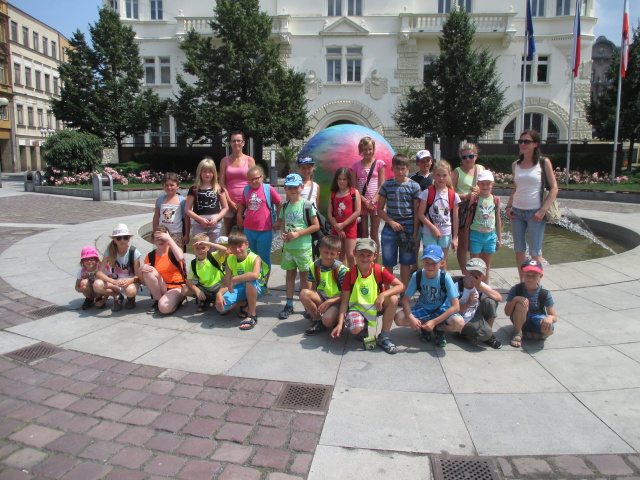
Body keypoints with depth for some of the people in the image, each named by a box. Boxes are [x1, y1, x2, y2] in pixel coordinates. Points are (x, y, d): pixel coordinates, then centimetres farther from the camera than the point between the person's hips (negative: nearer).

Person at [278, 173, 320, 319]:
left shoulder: (307, 205, -8)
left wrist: (298, 234, -16)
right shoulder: (285, 206, 7)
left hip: (303, 247, -4)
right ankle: (289, 305, 19)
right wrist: (283, 234, -5)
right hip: (288, 246, 4)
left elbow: (316, 226, -9)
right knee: (290, 274, 11)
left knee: (304, 276, 4)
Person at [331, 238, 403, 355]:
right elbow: (344, 301, -9)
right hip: (357, 307, -2)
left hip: (376, 306, 2)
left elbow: (401, 286, -14)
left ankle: (383, 337, -12)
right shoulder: (350, 274, -12)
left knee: (393, 299, -26)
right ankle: (363, 327, 11)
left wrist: (383, 295, -30)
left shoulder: (379, 271, -11)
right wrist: (340, 324, -15)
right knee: (355, 329, -32)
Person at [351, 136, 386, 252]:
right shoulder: (356, 166, 6)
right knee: (363, 234, 4)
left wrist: (373, 201, -12)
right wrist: (365, 201, -10)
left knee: (374, 234, 3)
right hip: (361, 202, 1)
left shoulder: (379, 164, 3)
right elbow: (354, 187, 1)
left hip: (376, 202, -1)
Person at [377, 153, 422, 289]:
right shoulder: (387, 185, 2)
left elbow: (417, 212, 0)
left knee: (406, 263, 8)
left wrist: (414, 233, -5)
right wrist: (391, 222, -9)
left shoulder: (414, 186, 0)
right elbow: (380, 209, 5)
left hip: (408, 229, -1)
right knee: (388, 263, 6)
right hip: (390, 228, 1)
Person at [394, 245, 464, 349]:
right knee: (399, 318, -25)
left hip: (441, 310, -1)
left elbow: (455, 307, -23)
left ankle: (438, 329, 1)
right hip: (422, 309, 2)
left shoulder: (445, 278, -22)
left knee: (459, 323, -32)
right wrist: (411, 318, -31)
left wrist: (434, 322, -28)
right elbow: (405, 299, -11)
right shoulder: (417, 276, -16)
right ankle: (422, 328, 4)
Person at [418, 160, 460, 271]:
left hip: (446, 234, 2)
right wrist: (433, 228, -16)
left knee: (442, 263, 14)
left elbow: (455, 218, 4)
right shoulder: (427, 193, -7)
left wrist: (454, 238, 4)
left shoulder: (453, 195, 1)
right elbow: (420, 214, -9)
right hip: (429, 233, -2)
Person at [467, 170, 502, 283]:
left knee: (487, 264, 12)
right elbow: (469, 219, -2)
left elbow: (498, 220, 10)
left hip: (490, 235, 3)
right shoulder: (474, 199, -6)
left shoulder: (496, 200, 3)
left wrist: (499, 238, 12)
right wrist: (467, 238, -2)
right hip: (476, 234, -3)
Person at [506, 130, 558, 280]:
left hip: (534, 212, -5)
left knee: (535, 252, -2)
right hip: (517, 212, 5)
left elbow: (554, 188, -6)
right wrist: (509, 207, 4)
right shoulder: (516, 165, 9)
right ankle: (522, 283, 20)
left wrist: (543, 210, -14)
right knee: (519, 250, 9)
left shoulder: (544, 162, -4)